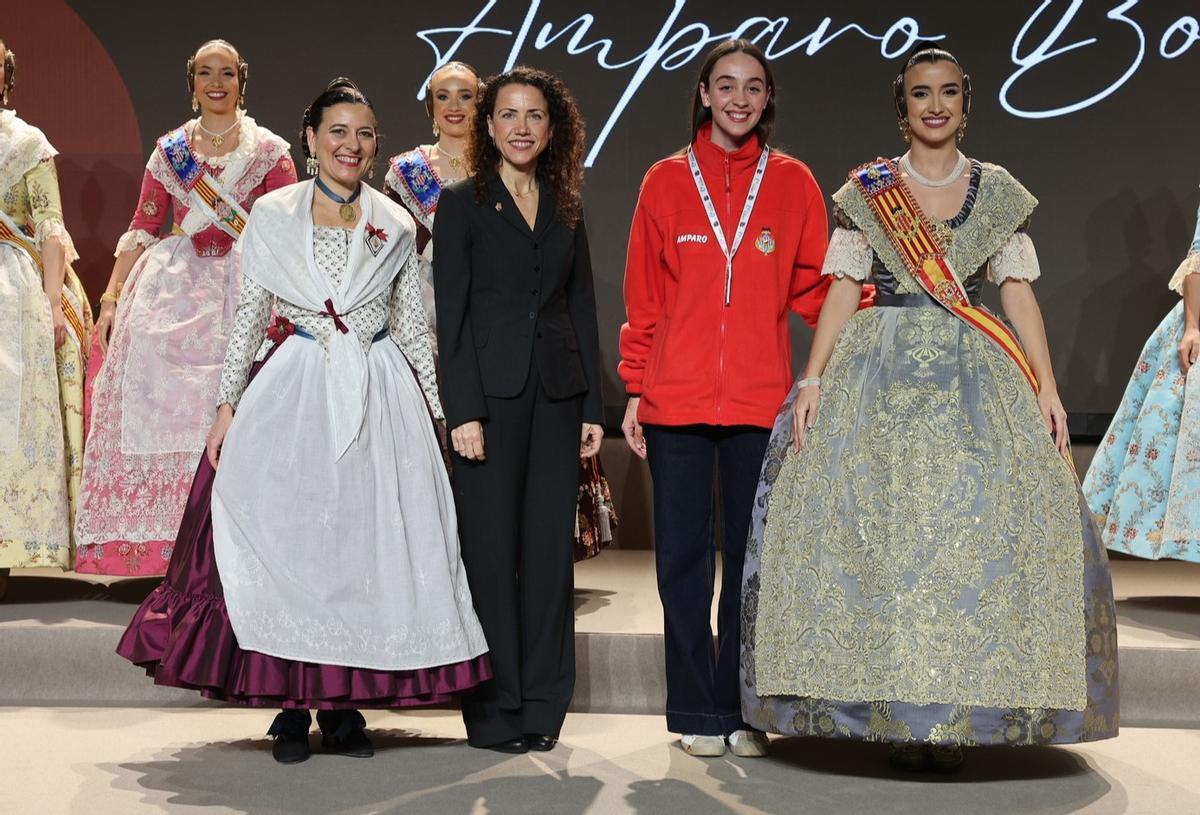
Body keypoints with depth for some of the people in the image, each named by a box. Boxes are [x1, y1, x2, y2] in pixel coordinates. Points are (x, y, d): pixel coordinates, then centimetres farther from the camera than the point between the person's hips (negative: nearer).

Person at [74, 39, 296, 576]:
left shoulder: (269, 152, 6)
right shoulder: (170, 150, 12)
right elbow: (143, 229, 11)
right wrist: (111, 298, 5)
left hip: (242, 292, -2)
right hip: (172, 291, 2)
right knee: (159, 412, -3)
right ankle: (155, 540, 3)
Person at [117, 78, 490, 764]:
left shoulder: (396, 226, 7)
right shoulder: (273, 216, 4)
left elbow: (414, 327, 11)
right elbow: (249, 318, 6)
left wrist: (437, 414, 8)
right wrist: (229, 405, 0)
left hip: (379, 400, 1)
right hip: (291, 398, -1)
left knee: (367, 544, 0)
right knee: (286, 540, -3)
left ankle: (346, 703, 11)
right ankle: (292, 705, 7)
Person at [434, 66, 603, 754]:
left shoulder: (567, 211, 14)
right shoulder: (462, 204, 3)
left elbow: (582, 310, 13)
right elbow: (452, 315, -3)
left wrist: (593, 407, 6)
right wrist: (463, 411, -12)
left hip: (558, 393, 4)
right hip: (492, 393, -3)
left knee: (551, 546, 5)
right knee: (492, 547, -1)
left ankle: (543, 706, 14)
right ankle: (495, 710, 8)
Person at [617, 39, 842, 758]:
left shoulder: (792, 181, 7)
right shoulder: (667, 181, 6)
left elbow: (814, 286, 6)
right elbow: (644, 296, 6)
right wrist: (636, 387, 3)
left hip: (760, 400, 0)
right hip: (676, 400, 0)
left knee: (751, 556, 6)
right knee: (684, 557, 4)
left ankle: (742, 710, 18)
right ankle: (698, 712, 16)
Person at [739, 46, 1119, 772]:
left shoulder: (998, 191, 10)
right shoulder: (867, 189, 8)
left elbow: (1019, 290, 6)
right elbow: (843, 287, 3)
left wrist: (1046, 386, -3)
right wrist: (813, 379, -7)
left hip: (976, 379, 1)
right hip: (880, 376, -1)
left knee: (977, 527, -7)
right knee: (876, 526, -8)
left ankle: (962, 713, 2)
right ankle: (896, 713, 0)